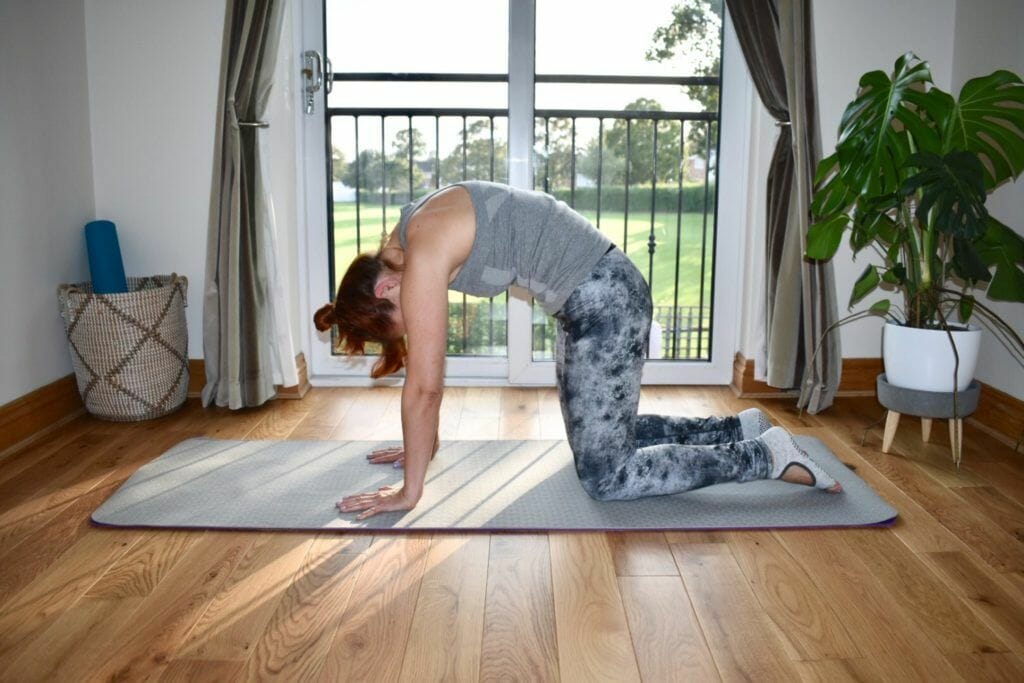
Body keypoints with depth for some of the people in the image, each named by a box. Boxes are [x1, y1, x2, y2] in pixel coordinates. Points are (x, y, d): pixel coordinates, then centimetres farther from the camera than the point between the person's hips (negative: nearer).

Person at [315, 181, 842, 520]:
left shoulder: (421, 257, -19)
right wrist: (425, 443, 23)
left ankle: (767, 456, 3)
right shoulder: (403, 245, 9)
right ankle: (737, 429, 27)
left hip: (604, 300, -10)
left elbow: (424, 384, -18)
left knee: (605, 478, -5)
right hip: (591, 298, 10)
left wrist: (409, 491, -10)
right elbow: (425, 367, 18)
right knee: (602, 434, 23)